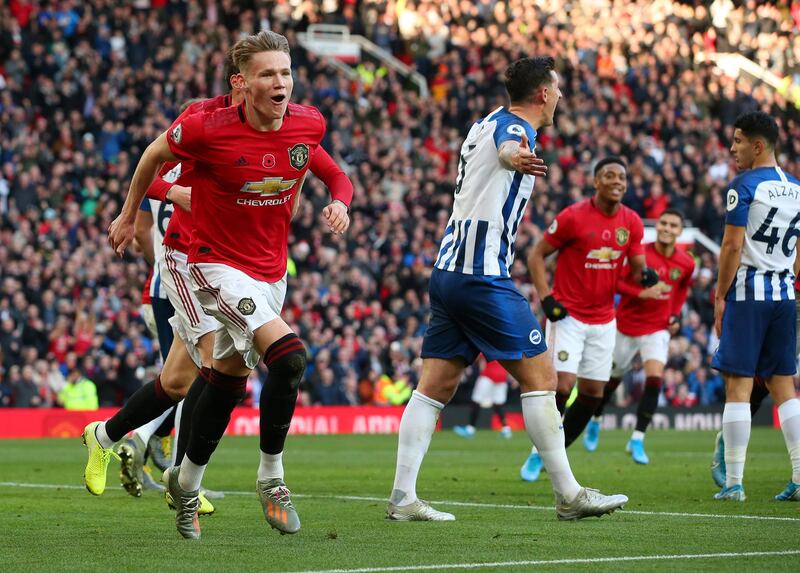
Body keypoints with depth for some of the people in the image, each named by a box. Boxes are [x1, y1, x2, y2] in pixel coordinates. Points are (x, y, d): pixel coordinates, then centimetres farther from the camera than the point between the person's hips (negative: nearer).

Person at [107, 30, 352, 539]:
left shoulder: (309, 124, -7)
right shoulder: (208, 129, -20)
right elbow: (156, 154, 0)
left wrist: (339, 199, -4)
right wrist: (129, 215, 12)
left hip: (271, 271, 6)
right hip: (217, 264, -6)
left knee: (228, 381, 15)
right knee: (288, 357, -24)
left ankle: (186, 482, 35)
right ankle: (272, 478, -8)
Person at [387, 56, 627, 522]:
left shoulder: (487, 124, 16)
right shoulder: (514, 128, -12)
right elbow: (506, 146, -38)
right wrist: (515, 156, -61)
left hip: (448, 272, 10)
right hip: (484, 277, -9)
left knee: (436, 385, 5)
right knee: (541, 375, -4)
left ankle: (402, 498, 1)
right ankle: (569, 495, -2)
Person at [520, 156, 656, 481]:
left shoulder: (632, 223, 2)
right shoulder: (573, 217, -12)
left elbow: (636, 270, 9)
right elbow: (536, 255, -5)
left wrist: (644, 275, -16)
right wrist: (546, 298, -15)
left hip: (603, 319, 5)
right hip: (568, 316, -5)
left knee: (592, 393, 4)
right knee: (562, 386, -15)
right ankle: (538, 453, 3)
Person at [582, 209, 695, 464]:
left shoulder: (686, 263, -3)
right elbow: (613, 281, -17)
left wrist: (676, 315, 6)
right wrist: (642, 292, -29)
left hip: (657, 328, 1)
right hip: (626, 325, -1)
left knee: (655, 377, -19)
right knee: (613, 378, 14)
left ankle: (637, 439, -12)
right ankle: (595, 421, 42)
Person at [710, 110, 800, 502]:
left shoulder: (744, 185, -9)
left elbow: (733, 245, -14)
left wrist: (720, 296, -8)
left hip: (748, 292, -6)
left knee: (738, 385, -3)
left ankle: (733, 483, -4)